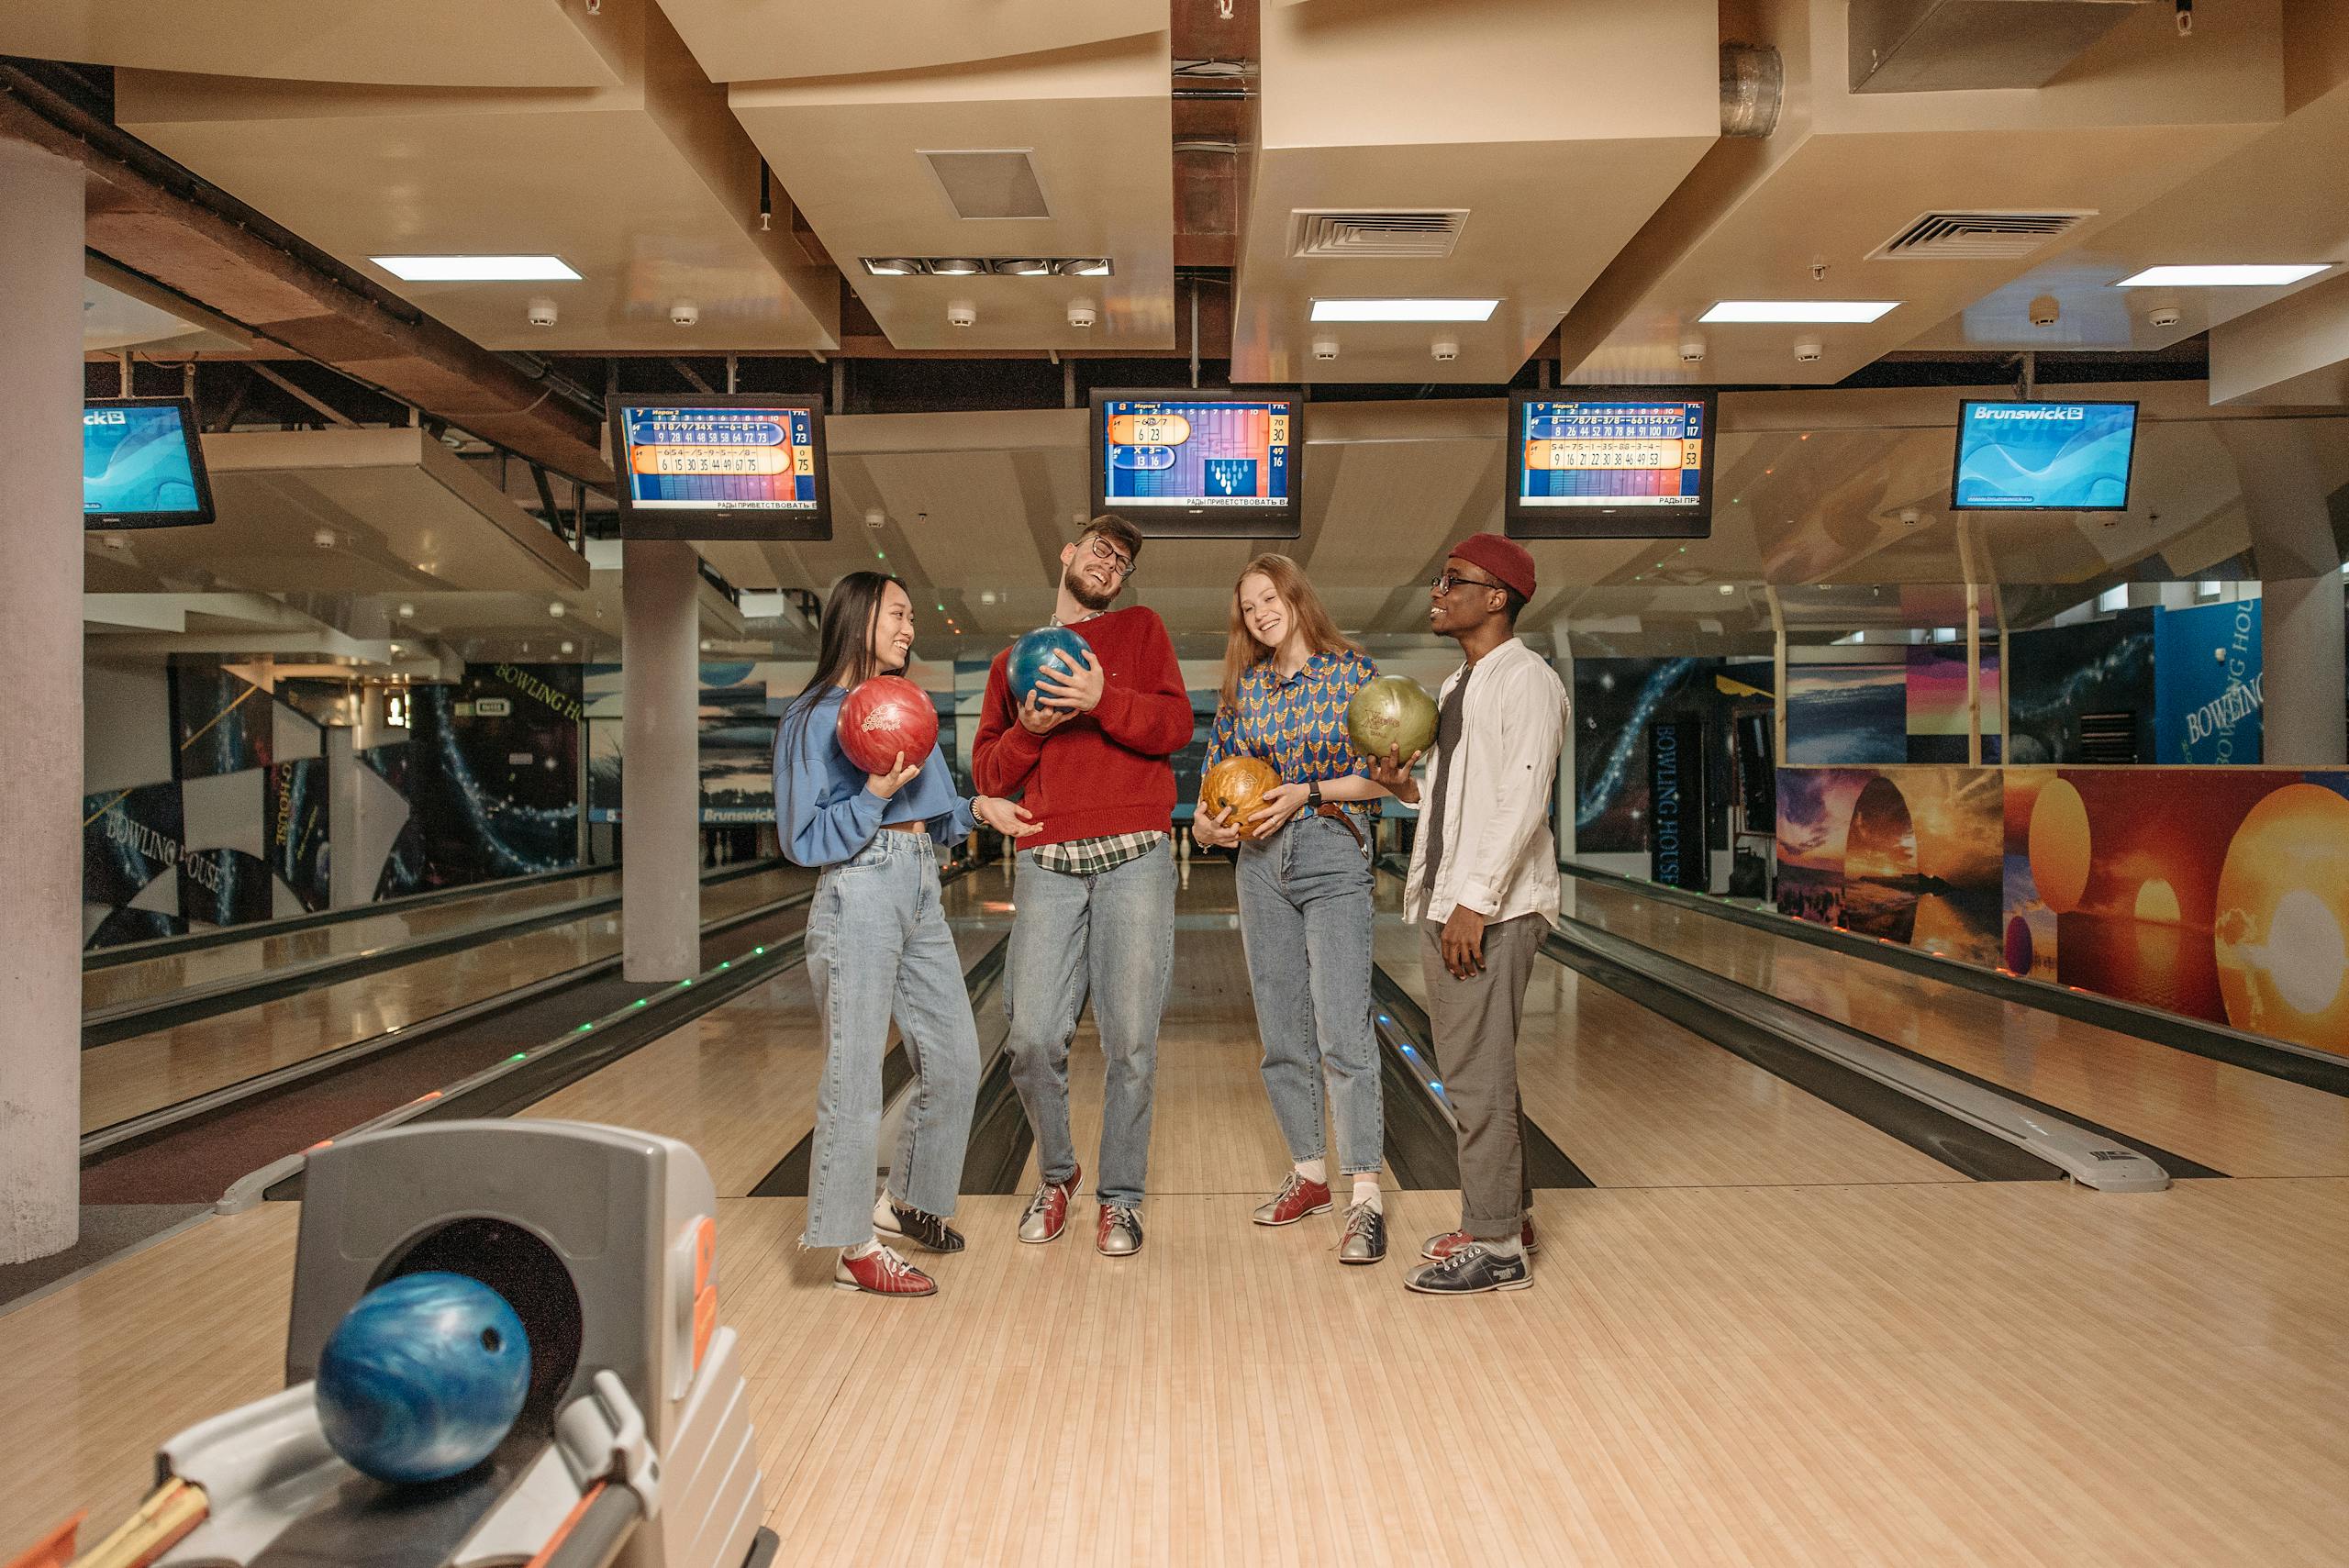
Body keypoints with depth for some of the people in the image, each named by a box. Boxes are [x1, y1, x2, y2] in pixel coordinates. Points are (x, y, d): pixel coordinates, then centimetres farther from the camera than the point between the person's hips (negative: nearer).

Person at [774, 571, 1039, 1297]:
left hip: (922, 893, 8)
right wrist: (876, 792, -20)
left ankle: (907, 1202, 30)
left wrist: (976, 808, 4)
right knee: (856, 1070, -3)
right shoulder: (814, 718, -5)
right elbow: (807, 841, -10)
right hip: (860, 892, -8)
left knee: (954, 1062, 11)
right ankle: (855, 1247, 7)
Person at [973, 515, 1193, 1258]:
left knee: (1130, 1041, 0)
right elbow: (987, 771, 14)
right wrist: (1029, 729, -5)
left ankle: (1120, 1198, 15)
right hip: (1046, 864, 2)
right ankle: (1056, 1176, 23)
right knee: (1033, 1038, -2)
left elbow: (1177, 723, 1)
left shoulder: (1140, 629, 14)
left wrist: (1103, 698, -14)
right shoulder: (1011, 661, 19)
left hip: (1134, 860, -1)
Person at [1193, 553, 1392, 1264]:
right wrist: (1208, 823, -11)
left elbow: (1381, 777, -4)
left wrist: (1306, 792, -15)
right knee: (1282, 1035, 10)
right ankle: (1309, 1174, 24)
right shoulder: (1244, 686, 9)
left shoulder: (1352, 672, -2)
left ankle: (1365, 1198, -8)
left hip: (1335, 862, -4)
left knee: (1343, 1033, -11)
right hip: (1261, 865, 5)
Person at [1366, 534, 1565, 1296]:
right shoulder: (1456, 687, 18)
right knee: (1473, 1070, 15)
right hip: (1444, 903, 9)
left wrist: (1476, 902, -21)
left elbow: (1521, 802, -17)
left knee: (1477, 1075, -6)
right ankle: (1505, 1213, 27)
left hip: (1492, 910, -9)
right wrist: (1405, 787, 3)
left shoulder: (1525, 679, -9)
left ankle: (1495, 1247, 4)